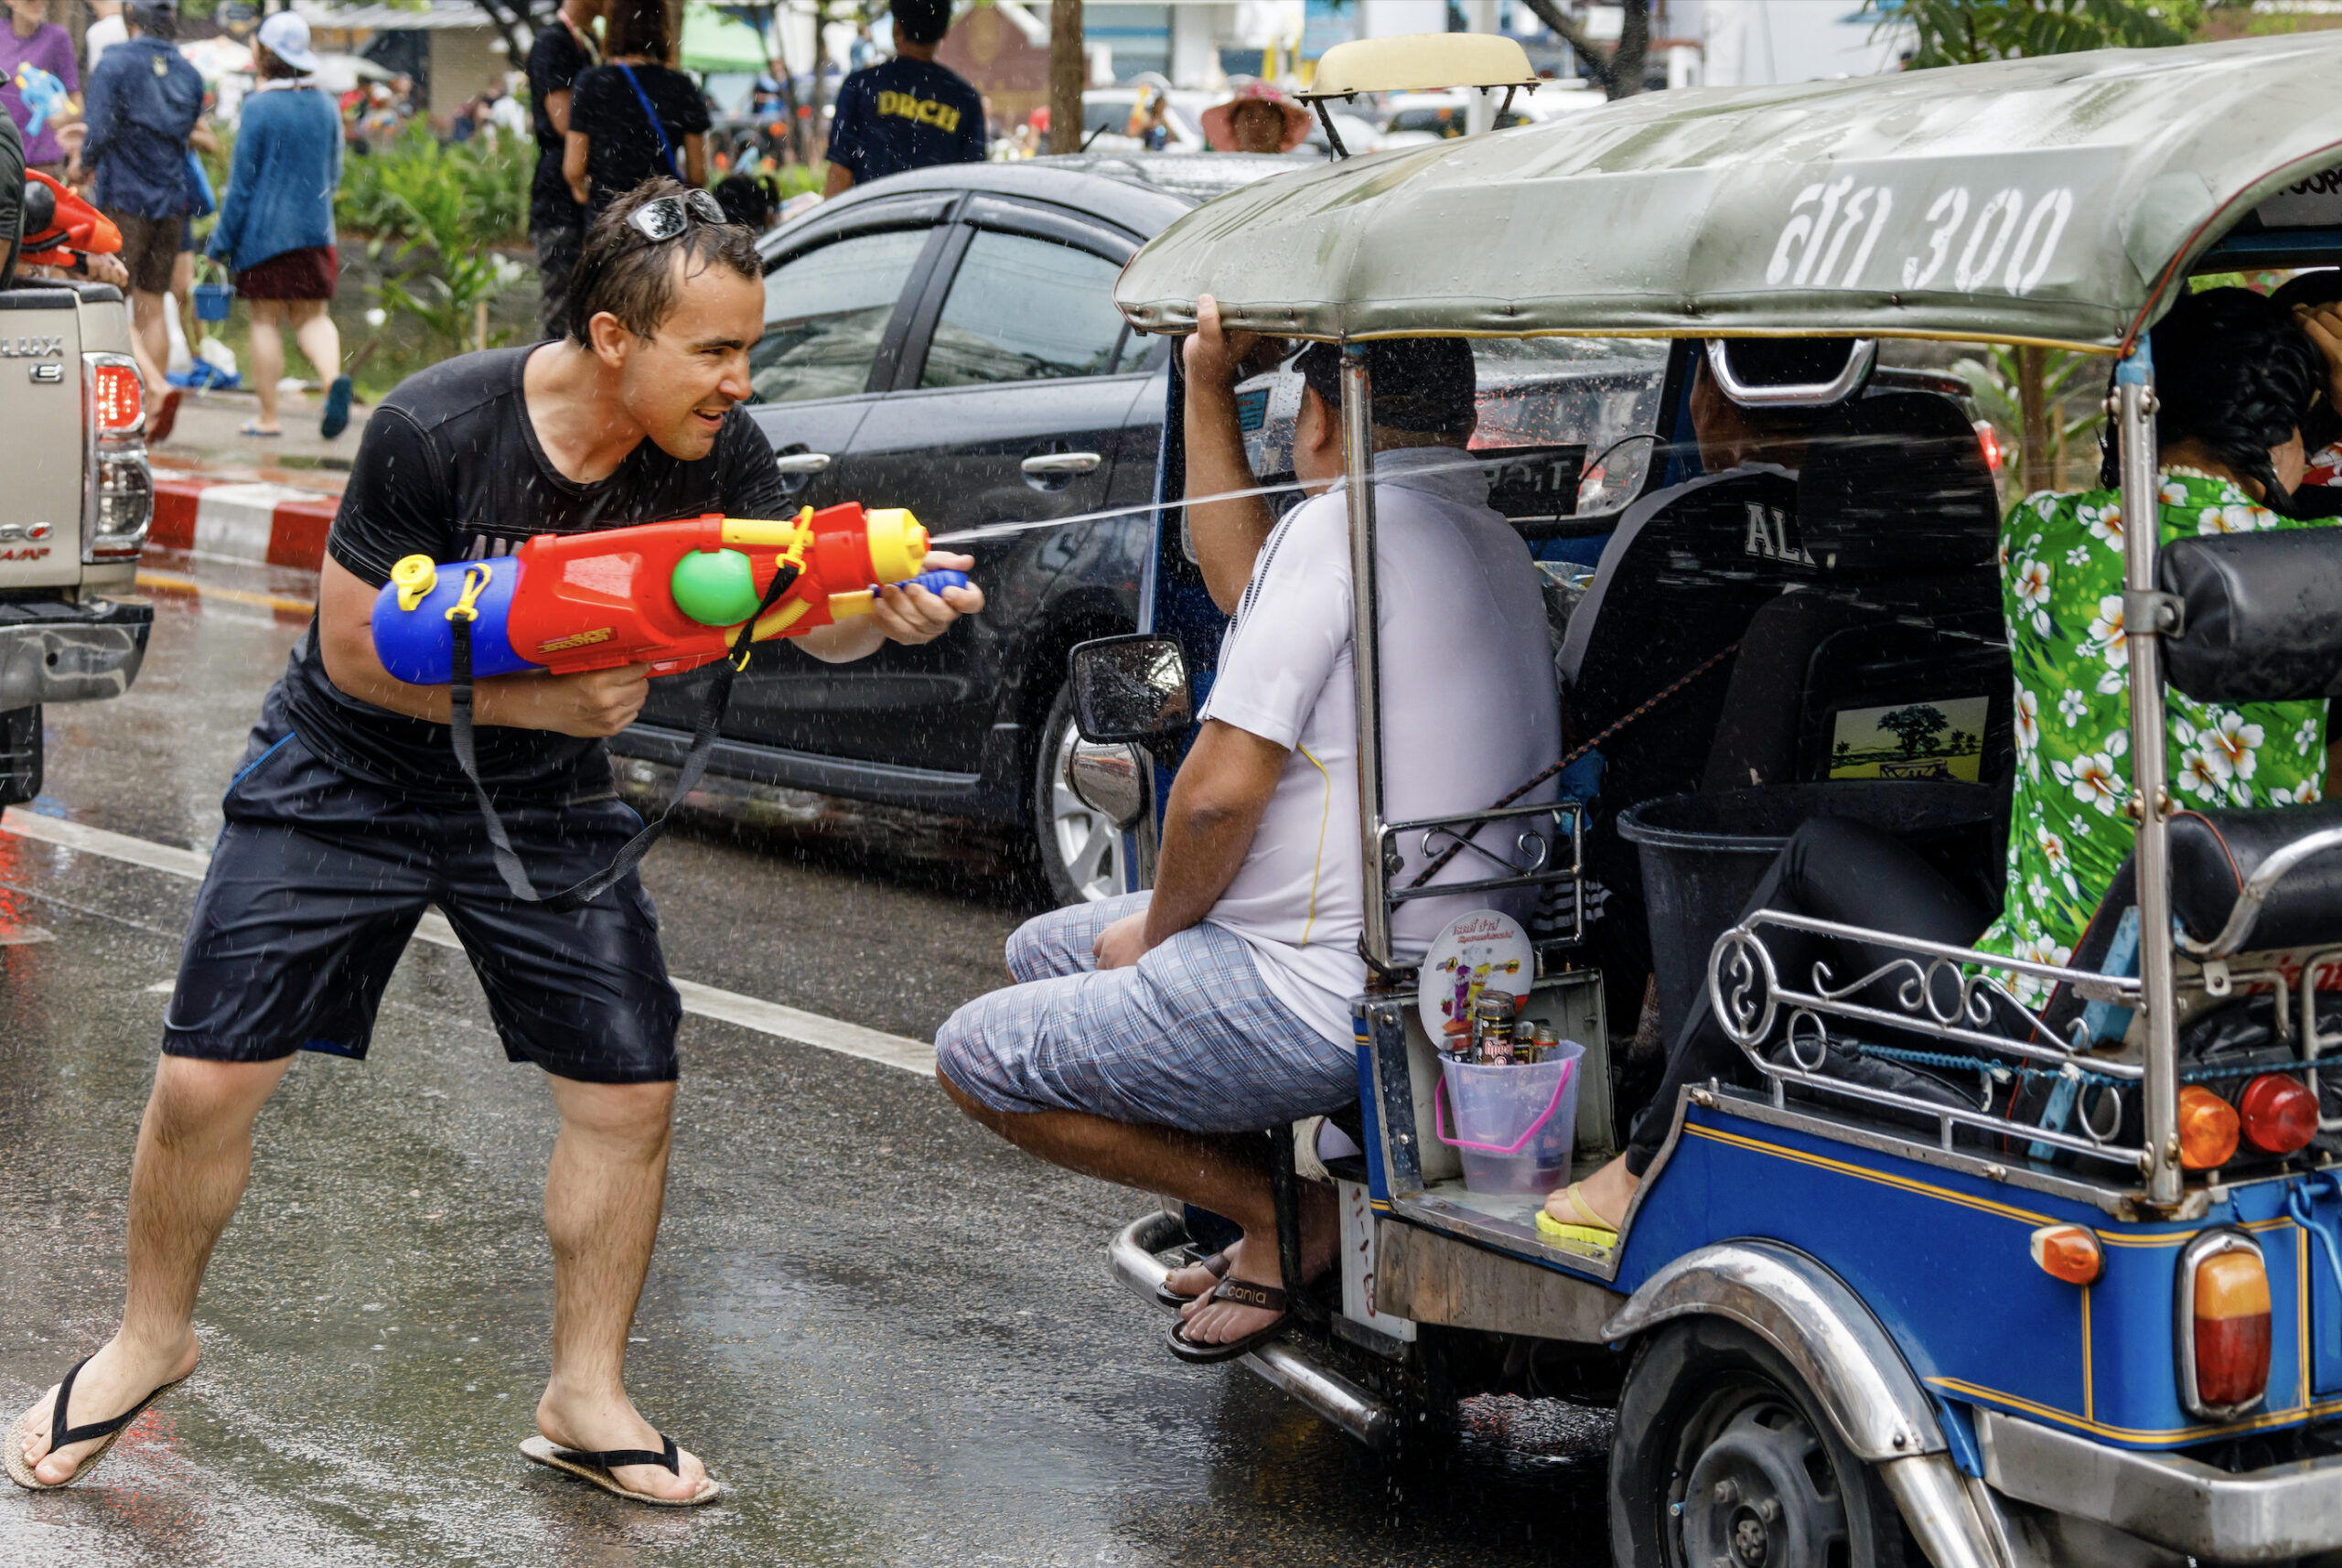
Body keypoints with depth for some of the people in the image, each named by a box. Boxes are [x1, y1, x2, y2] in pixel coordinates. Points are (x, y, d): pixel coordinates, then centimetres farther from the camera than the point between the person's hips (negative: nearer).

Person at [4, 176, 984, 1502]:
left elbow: (808, 609, -22)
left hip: (544, 805, 3)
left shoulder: (711, 451, -16)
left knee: (629, 1092, -5)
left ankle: (586, 1398, 14)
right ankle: (154, 1340, 24)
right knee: (207, 1081, -3)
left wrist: (887, 608, -45)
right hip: (348, 781, -3)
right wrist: (548, 701, -28)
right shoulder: (436, 430, -27)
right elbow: (359, 652, -20)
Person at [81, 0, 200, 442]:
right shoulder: (189, 75, 8)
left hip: (122, 200, -6)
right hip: (170, 203, 6)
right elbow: (183, 138, 11)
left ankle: (157, 387, -26)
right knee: (152, 309, 11)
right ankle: (151, 416, 11)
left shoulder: (114, 66, -9)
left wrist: (89, 163, 6)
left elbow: (100, 134, -16)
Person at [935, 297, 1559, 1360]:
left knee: (974, 1056, 3)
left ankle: (1289, 1218, 2)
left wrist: (1159, 929, -2)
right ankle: (1287, 1197, 13)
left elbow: (1221, 791, -20)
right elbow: (1243, 583, 25)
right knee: (1043, 952, 25)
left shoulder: (1346, 524, -19)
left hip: (1322, 999, -10)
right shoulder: (1494, 545, 11)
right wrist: (1208, 387, 22)